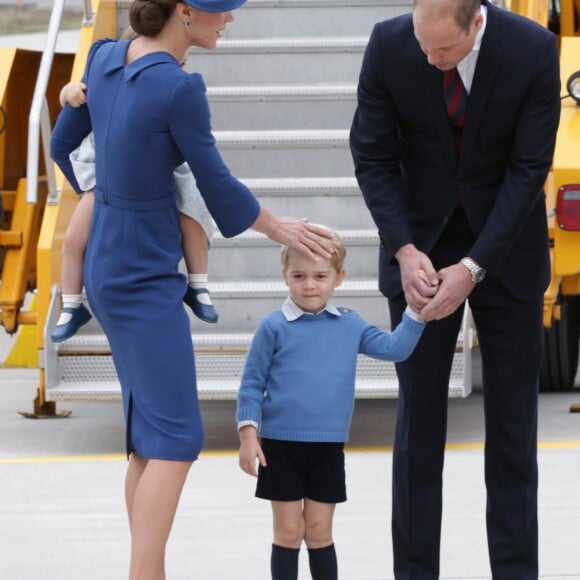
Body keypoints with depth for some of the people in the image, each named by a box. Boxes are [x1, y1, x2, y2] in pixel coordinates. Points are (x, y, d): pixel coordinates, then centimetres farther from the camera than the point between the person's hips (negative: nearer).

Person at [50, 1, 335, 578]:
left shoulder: (105, 57, 1)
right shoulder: (179, 87, -22)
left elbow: (63, 144, 14)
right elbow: (216, 184, -10)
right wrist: (277, 228, 8)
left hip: (108, 265, 9)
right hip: (144, 278, -9)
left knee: (152, 437, 12)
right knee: (175, 439, -9)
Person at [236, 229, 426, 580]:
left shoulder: (350, 325, 3)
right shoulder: (274, 327, -5)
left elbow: (393, 348, 1)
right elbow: (252, 384, -3)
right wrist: (248, 435, -9)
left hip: (328, 449, 2)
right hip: (280, 446, -2)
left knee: (319, 531, 9)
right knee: (288, 531, 4)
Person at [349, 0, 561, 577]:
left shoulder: (534, 51, -20)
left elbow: (528, 170, -16)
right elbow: (373, 157, -8)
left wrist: (473, 268, -21)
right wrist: (405, 251, -19)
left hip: (504, 246, -1)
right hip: (421, 241, 1)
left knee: (512, 415, 2)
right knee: (419, 411, 1)